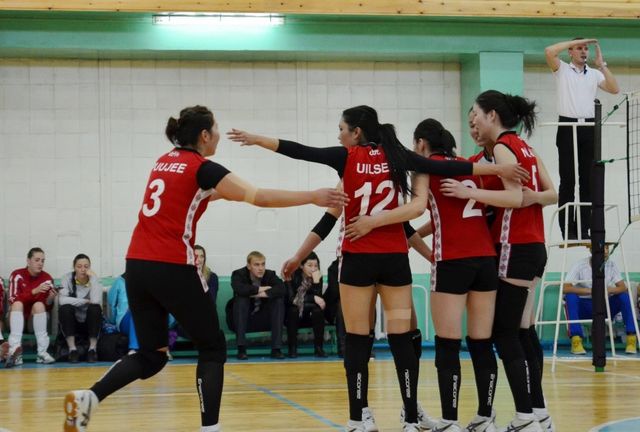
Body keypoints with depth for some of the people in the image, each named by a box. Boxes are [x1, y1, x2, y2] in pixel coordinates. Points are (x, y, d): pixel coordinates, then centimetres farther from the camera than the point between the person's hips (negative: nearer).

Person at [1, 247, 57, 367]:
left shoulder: (47, 279, -3)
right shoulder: (17, 275, -9)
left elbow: (47, 307, -4)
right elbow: (13, 299, -21)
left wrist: (50, 299, -27)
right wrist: (34, 291, -32)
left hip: (37, 318, 1)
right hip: (17, 317, -1)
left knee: (39, 304, -28)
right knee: (17, 304, -31)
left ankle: (42, 352, -36)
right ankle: (15, 350, -49)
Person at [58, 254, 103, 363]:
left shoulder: (94, 280, -8)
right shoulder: (67, 279, -8)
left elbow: (96, 301, -29)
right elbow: (62, 300, -26)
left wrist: (93, 278, -23)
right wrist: (86, 301, -22)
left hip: (89, 324, 0)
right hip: (72, 323, 0)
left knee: (95, 308, -29)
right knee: (65, 308, -30)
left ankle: (92, 349, -22)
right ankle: (72, 349, -24)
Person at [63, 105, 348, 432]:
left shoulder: (165, 162, 16)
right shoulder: (202, 168, -5)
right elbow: (258, 197, -11)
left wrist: (216, 192, 39)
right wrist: (313, 197, -7)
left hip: (137, 266, 7)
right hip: (172, 269, -7)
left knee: (151, 355, 12)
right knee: (213, 349, 8)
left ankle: (88, 398, -8)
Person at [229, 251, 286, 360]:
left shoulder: (270, 275, -5)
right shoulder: (239, 274, -12)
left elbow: (282, 289, -24)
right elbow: (238, 288, -35)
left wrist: (264, 293, -32)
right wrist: (259, 289, -25)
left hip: (264, 319, 2)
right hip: (243, 319, -2)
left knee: (279, 301, -20)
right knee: (241, 299, -29)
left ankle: (276, 349, -23)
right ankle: (241, 348, -32)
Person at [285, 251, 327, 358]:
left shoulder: (318, 277, -6)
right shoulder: (292, 276, -13)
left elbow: (319, 299, -17)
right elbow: (291, 299, -22)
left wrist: (316, 282, -29)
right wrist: (313, 298, -26)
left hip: (310, 315, 2)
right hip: (294, 314, -2)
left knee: (318, 310, -27)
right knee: (293, 310, -32)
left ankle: (318, 348, -23)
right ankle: (292, 348, -24)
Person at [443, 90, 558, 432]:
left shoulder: (502, 147, -10)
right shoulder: (523, 147, 16)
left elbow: (515, 197, -21)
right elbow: (552, 194, 13)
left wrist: (469, 192, -23)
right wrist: (535, 197, -5)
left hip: (515, 249, -9)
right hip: (533, 247, 9)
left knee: (504, 332, -8)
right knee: (523, 330, 11)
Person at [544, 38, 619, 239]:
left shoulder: (595, 73, 15)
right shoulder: (562, 69, 6)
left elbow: (614, 89, 1)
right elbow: (549, 51, -12)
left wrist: (602, 64, -1)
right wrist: (576, 41, -7)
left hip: (588, 128, 3)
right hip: (568, 128, -3)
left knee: (587, 181, 3)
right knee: (567, 181, -4)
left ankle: (583, 228, 8)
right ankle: (568, 230, -3)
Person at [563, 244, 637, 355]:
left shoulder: (611, 265, -5)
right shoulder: (580, 266, -14)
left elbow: (623, 287, -12)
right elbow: (565, 288, -25)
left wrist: (608, 290, -34)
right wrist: (590, 291, -35)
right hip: (584, 307, -2)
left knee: (624, 295, -21)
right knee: (571, 296, -32)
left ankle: (631, 338, -21)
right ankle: (576, 340, -35)